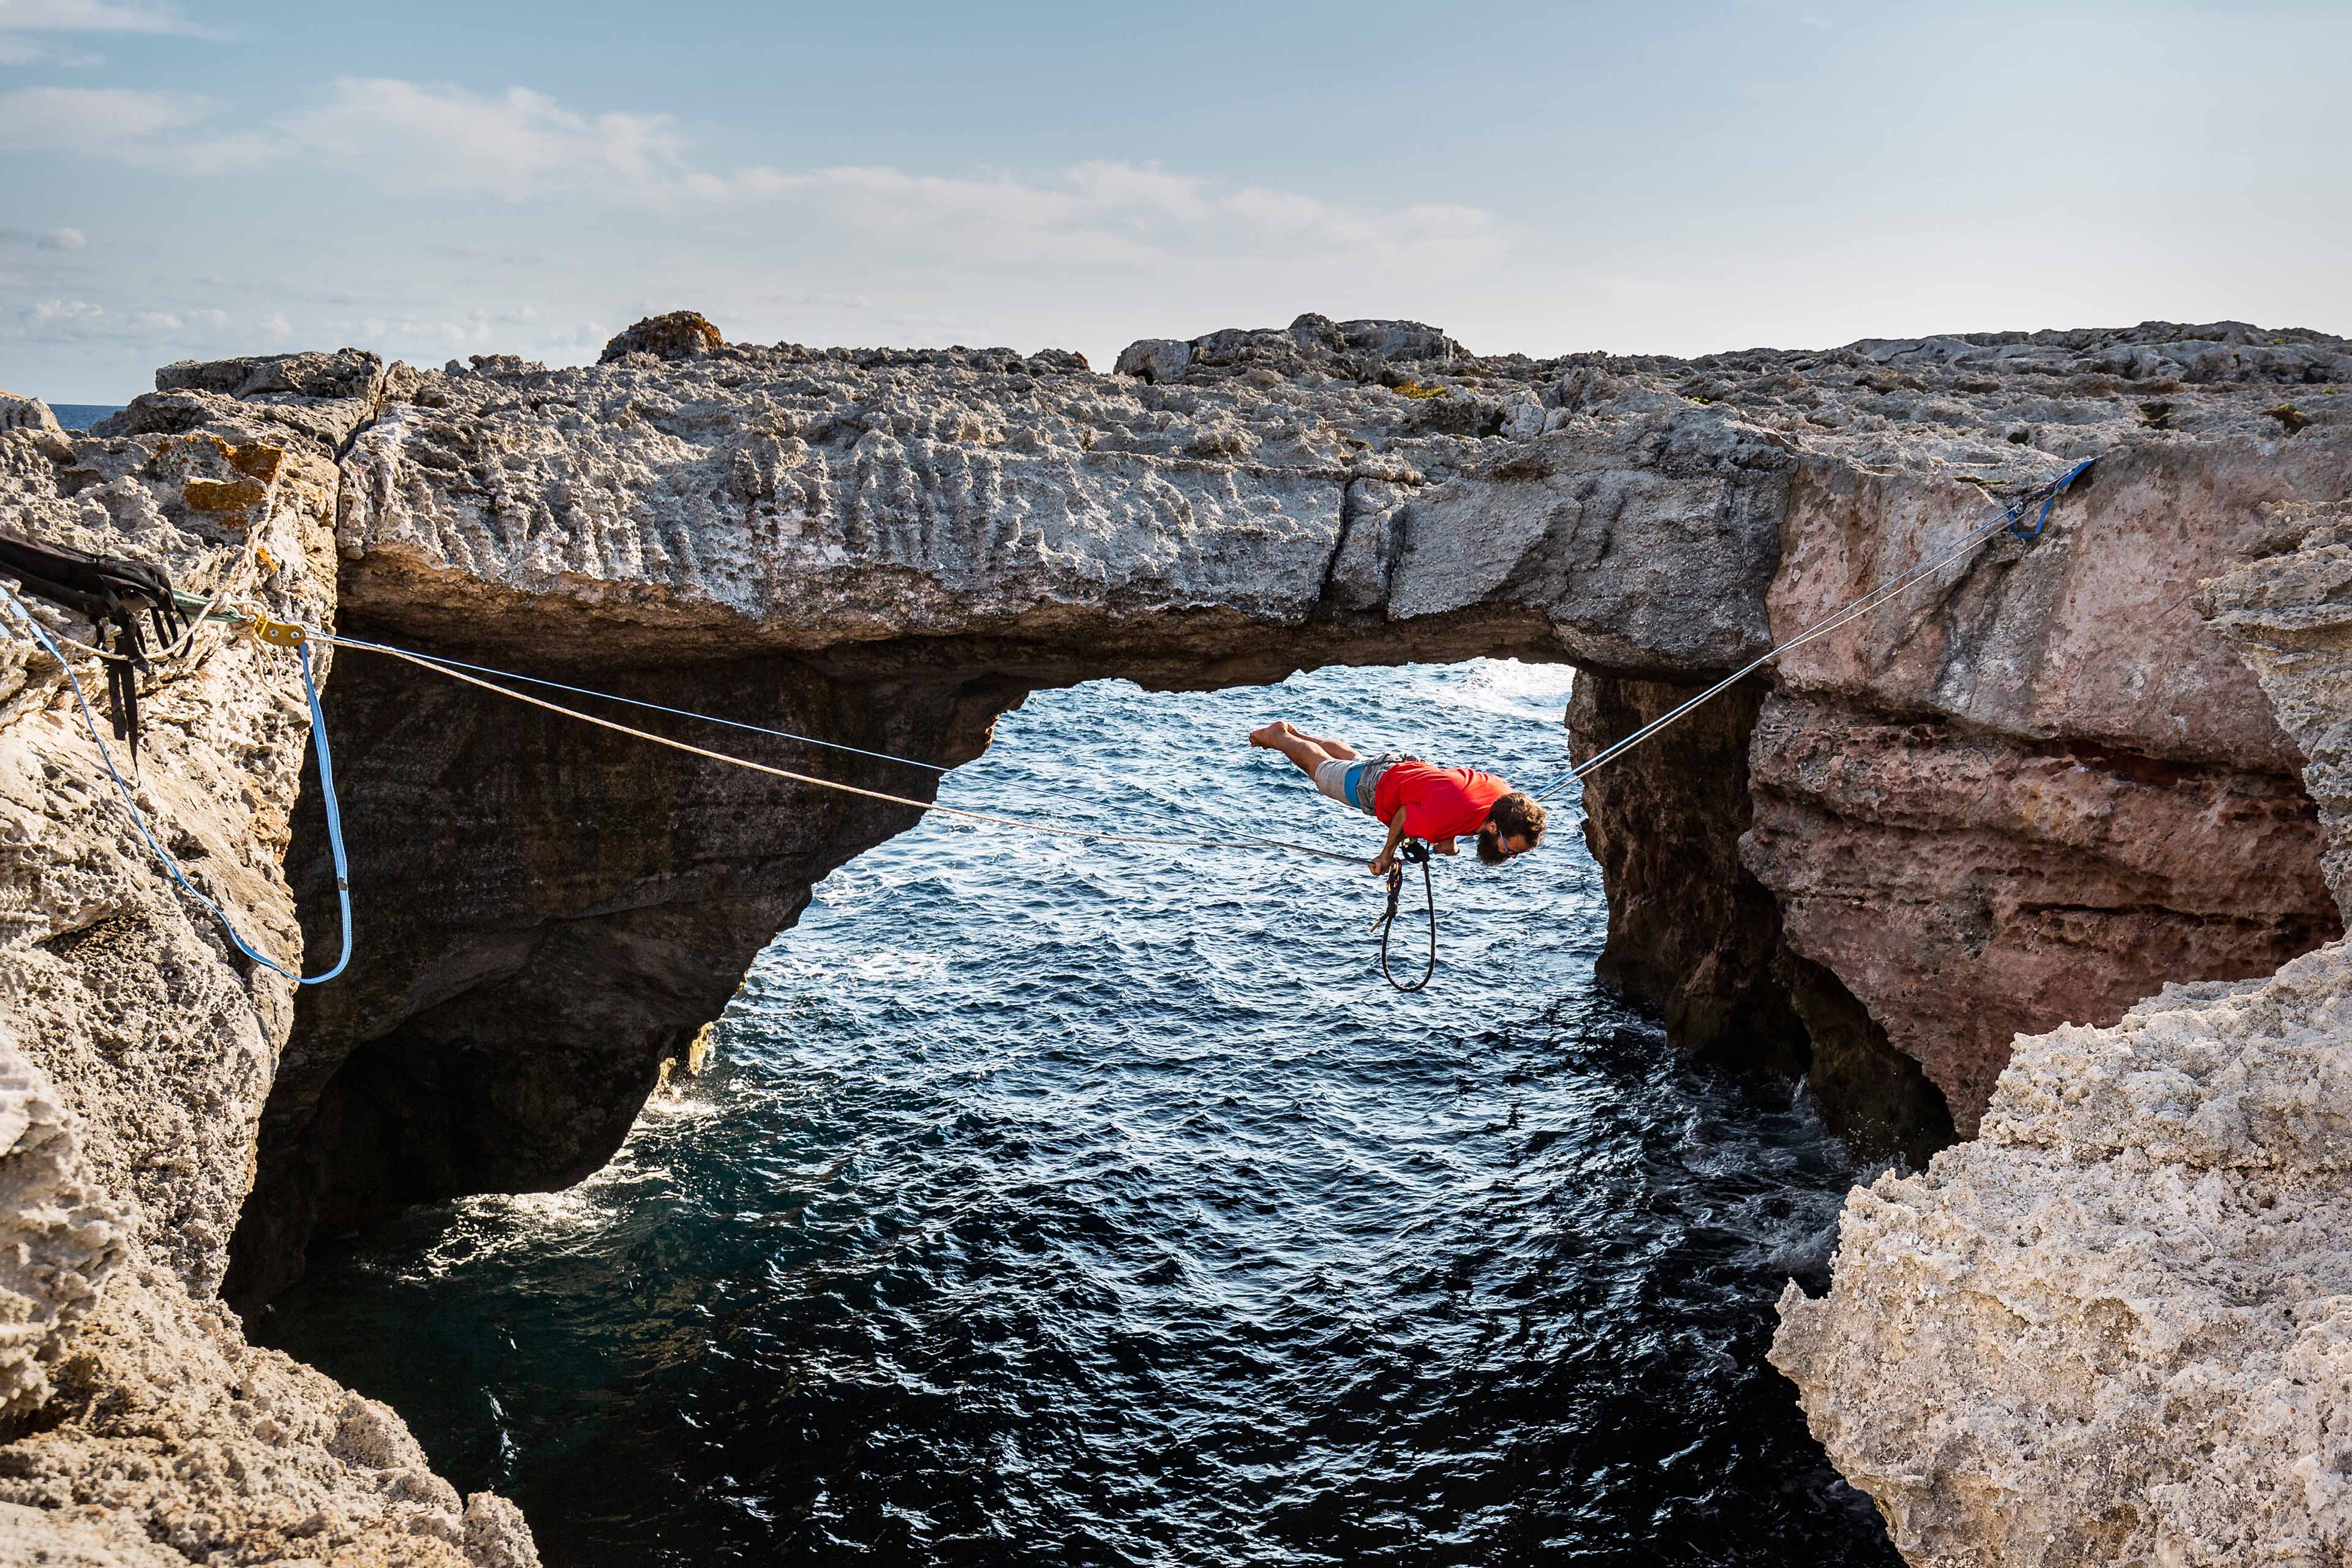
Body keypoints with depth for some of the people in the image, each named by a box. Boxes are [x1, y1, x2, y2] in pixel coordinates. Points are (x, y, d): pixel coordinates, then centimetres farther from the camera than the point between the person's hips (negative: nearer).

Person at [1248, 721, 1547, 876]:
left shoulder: (1505, 795, -29)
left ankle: (1294, 733, 60)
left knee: (1352, 758, 37)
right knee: (1319, 766, 26)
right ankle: (1277, 736, 52)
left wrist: (1450, 838, -3)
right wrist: (1387, 854, -9)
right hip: (1374, 787, -6)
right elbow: (1403, 815, -26)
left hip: (1410, 768, 6)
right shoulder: (1441, 820, -48)